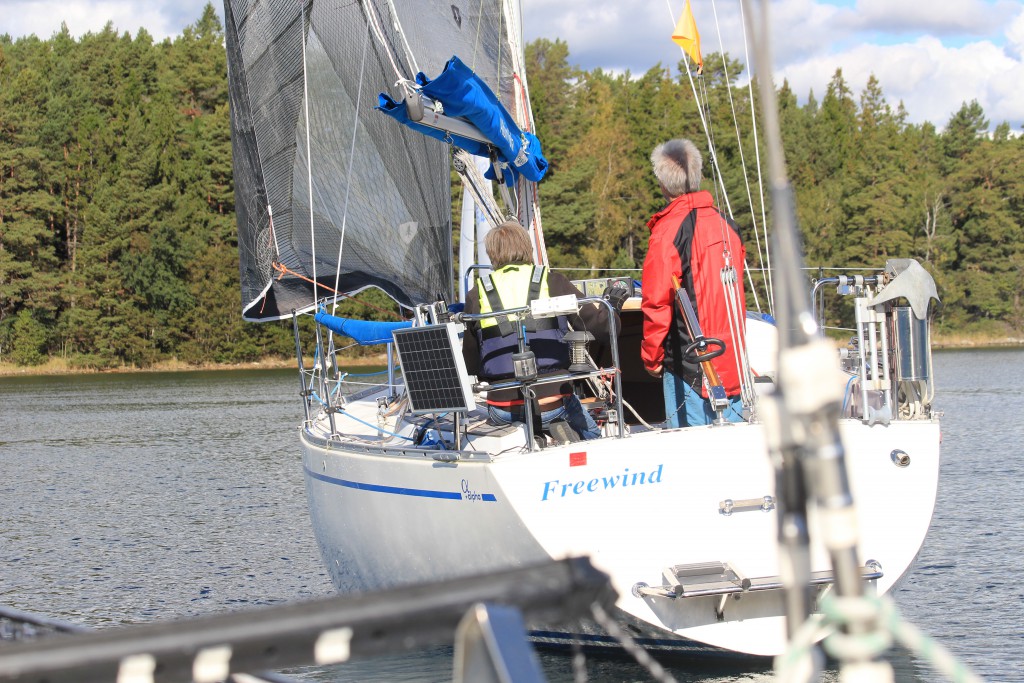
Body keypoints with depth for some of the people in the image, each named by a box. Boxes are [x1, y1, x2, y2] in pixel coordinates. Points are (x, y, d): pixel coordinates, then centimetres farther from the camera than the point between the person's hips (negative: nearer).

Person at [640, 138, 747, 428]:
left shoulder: (669, 229, -12)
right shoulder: (726, 225, 9)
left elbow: (657, 301, -12)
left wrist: (651, 357, -2)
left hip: (689, 362, -7)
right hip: (732, 360, 7)